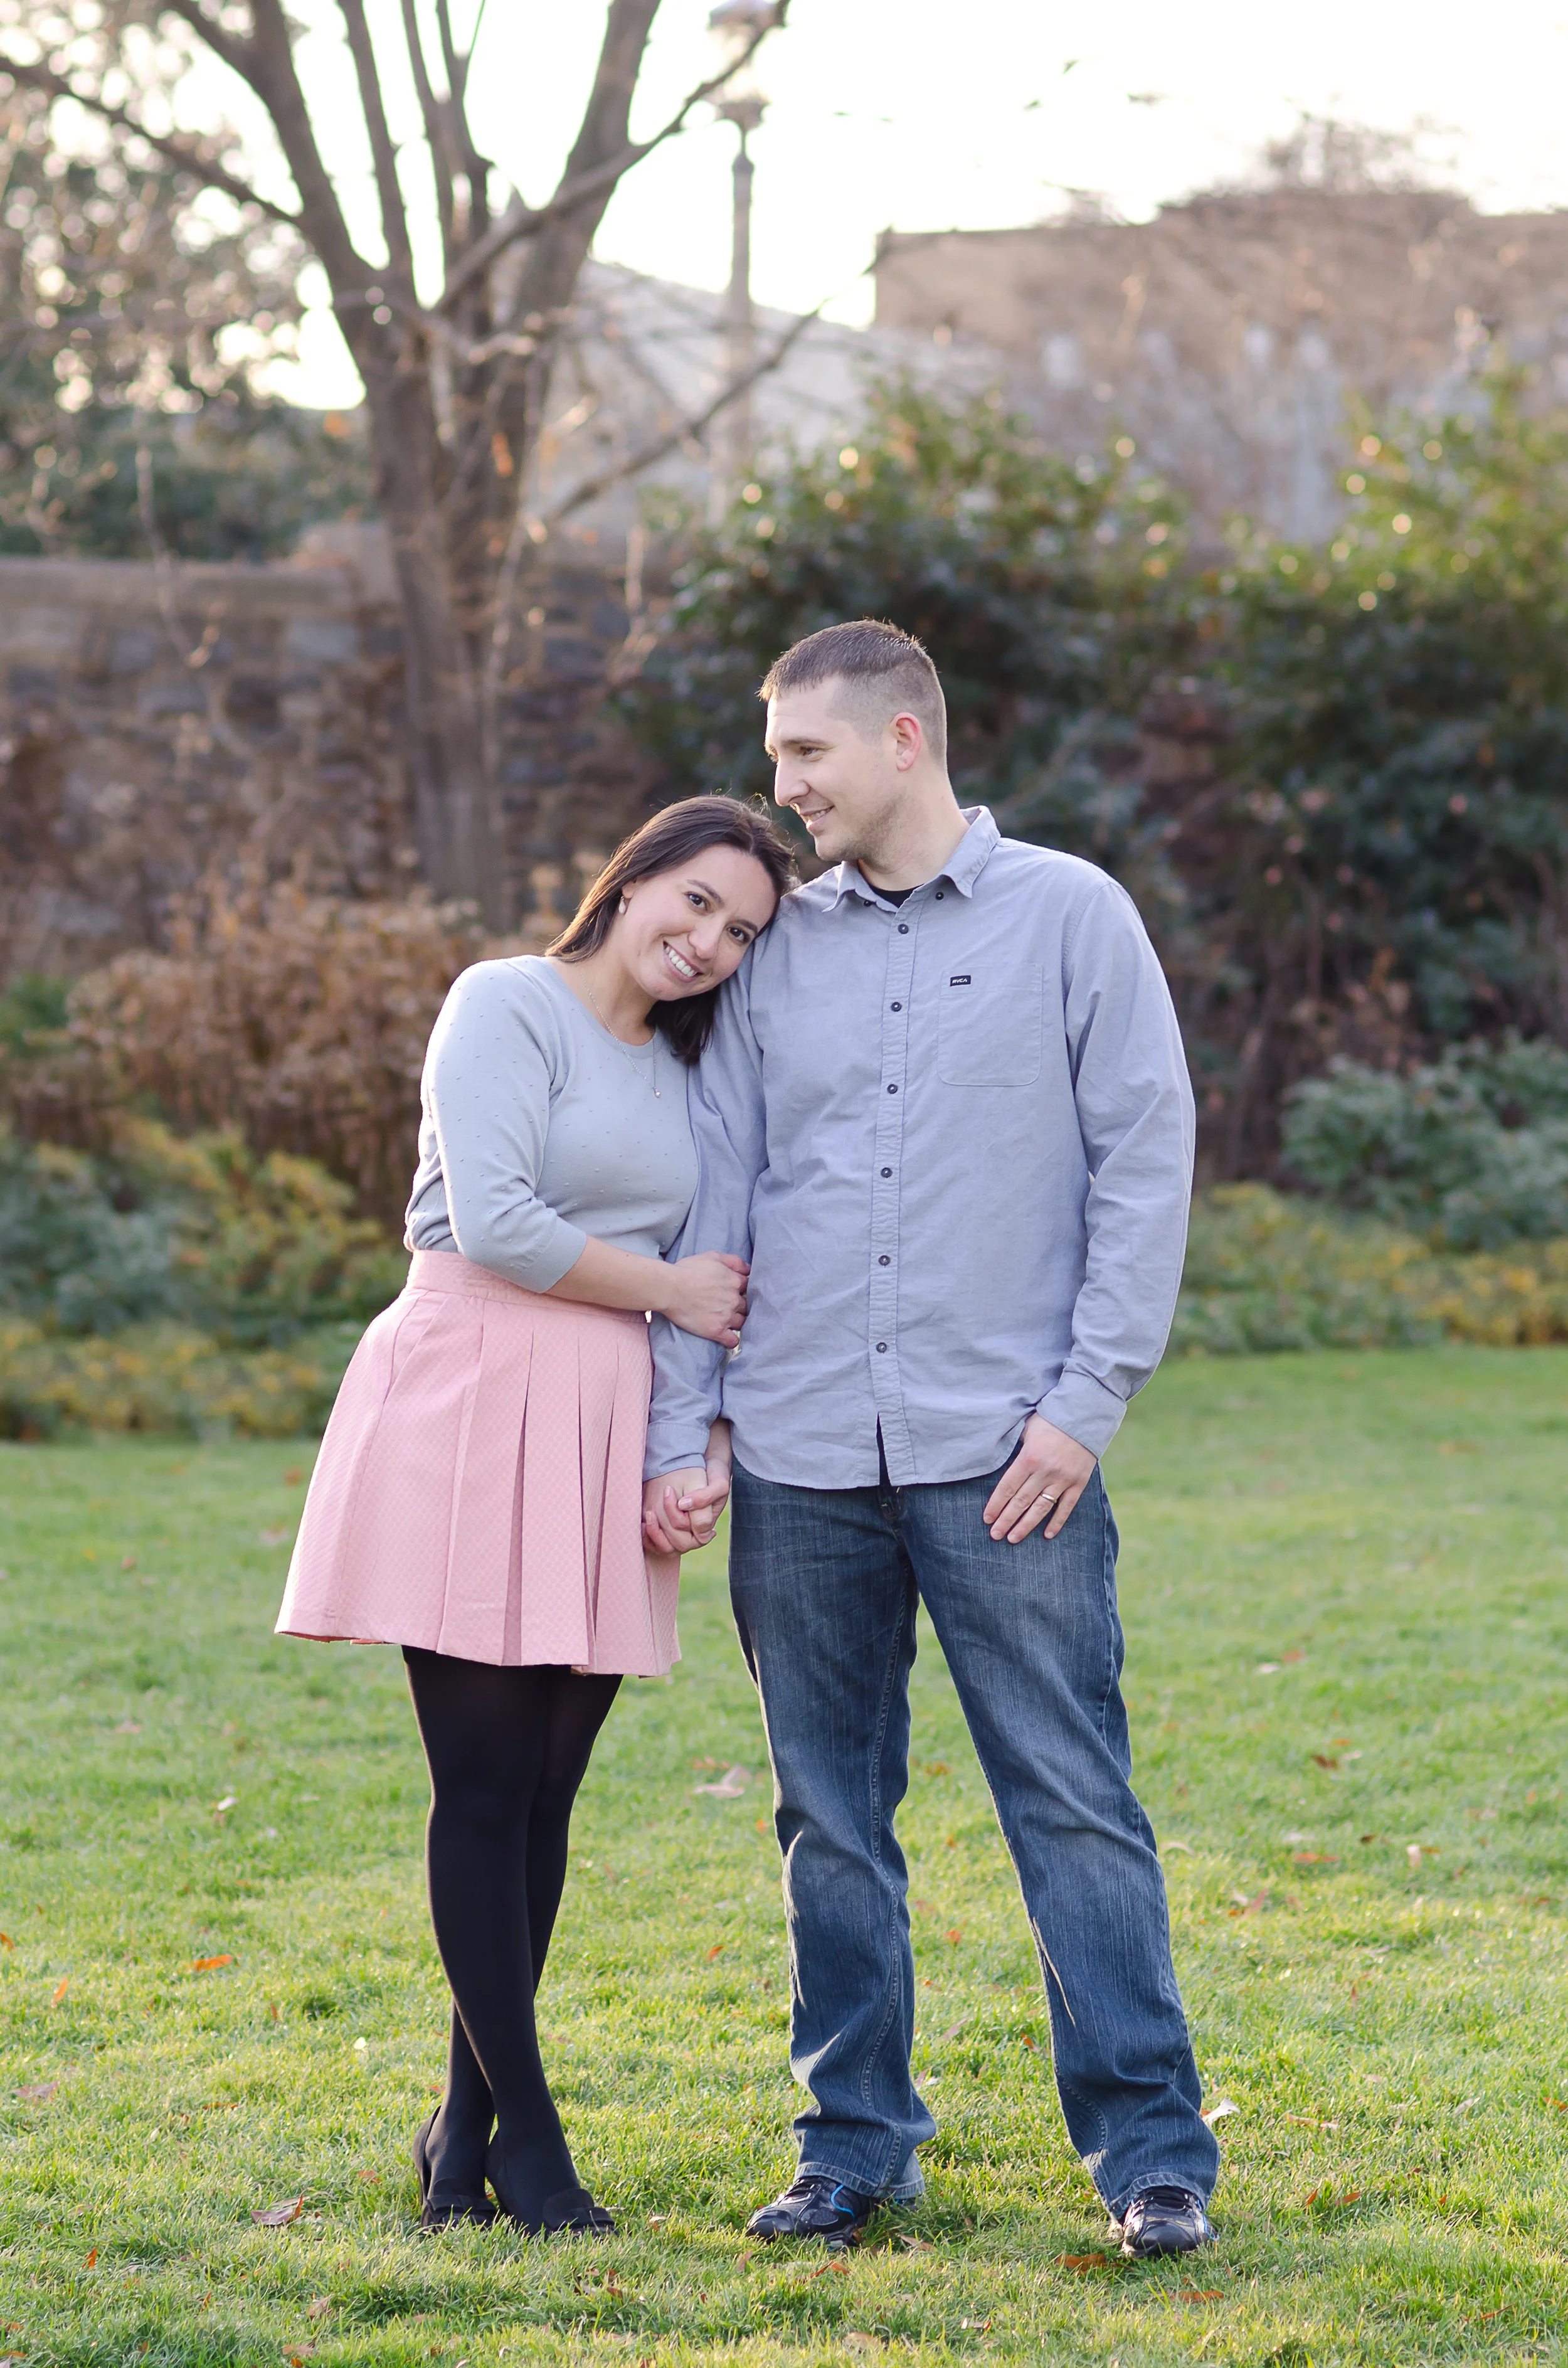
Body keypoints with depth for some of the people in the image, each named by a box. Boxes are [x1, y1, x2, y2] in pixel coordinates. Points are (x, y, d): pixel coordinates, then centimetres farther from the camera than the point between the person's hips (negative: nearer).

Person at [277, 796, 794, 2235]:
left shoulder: (688, 1068, 19)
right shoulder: (509, 1005, -3)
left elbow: (717, 1281, 21)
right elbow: (499, 1224, -14)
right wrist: (669, 1290, -3)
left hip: (601, 1435, 7)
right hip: (474, 1406, -6)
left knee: (544, 1793, 5)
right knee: (486, 1783, -6)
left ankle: (470, 2123, 14)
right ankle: (526, 2136, 0)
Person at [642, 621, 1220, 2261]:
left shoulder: (1069, 915, 2)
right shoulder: (774, 948, 11)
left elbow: (1147, 1160, -1)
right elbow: (714, 1194, 11)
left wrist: (1086, 1402, -7)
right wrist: (686, 1428, 4)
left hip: (1002, 1452, -4)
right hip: (800, 1458, 4)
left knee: (1074, 1803, -5)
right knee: (830, 1819, 9)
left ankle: (1152, 2152, 1)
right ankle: (855, 2143, 19)